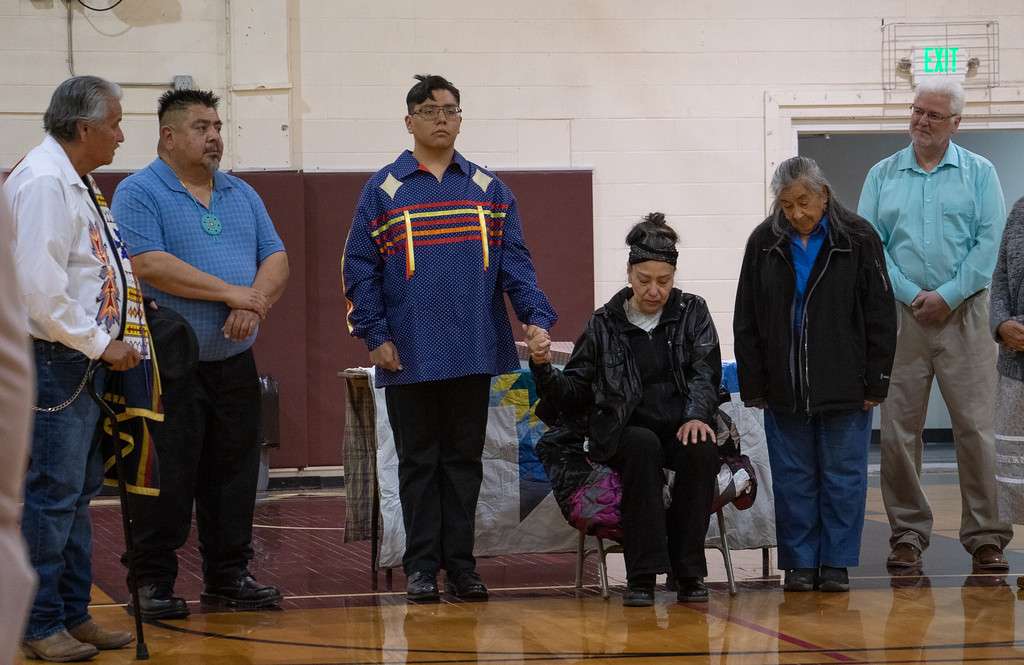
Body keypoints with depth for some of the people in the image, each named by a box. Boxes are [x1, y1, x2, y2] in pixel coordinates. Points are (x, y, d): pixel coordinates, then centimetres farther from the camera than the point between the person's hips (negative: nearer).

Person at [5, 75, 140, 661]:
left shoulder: (76, 183, 16)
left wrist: (109, 340, 14)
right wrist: (101, 344, -17)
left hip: (85, 359, 10)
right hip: (53, 361, -10)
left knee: (78, 491, 15)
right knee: (51, 493, -6)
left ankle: (74, 614, 23)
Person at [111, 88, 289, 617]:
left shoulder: (241, 195, 16)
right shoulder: (139, 193, -5)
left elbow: (275, 259, 12)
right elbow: (150, 265, -18)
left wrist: (255, 301, -11)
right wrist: (231, 293, -16)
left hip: (235, 361, 6)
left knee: (234, 474, 9)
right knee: (167, 478, -4)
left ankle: (228, 576, 18)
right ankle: (153, 582, 3)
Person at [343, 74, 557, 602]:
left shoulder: (489, 190, 10)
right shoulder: (383, 190, 3)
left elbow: (514, 261, 6)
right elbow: (359, 268, 1)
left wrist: (536, 316, -9)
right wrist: (375, 336, -7)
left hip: (474, 354, 2)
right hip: (410, 356, -2)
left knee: (464, 460, 7)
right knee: (419, 461, 4)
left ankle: (460, 564, 14)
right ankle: (421, 566, 10)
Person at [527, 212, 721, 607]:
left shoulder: (692, 313, 10)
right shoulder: (605, 325, 9)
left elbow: (706, 372, -3)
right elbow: (572, 395, 8)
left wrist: (697, 416, -22)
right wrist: (542, 367, -13)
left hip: (683, 429, 1)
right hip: (624, 434, 0)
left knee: (701, 450, -34)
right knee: (644, 446, -36)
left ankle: (688, 571, -24)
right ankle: (642, 574, -33)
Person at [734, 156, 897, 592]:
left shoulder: (858, 240, -4)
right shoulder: (764, 243, 3)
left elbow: (881, 318, -2)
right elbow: (746, 323, 7)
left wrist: (875, 383, -5)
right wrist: (753, 386, 2)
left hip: (845, 390, -2)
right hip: (784, 389, 2)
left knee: (843, 476, 3)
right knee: (793, 480, 6)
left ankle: (836, 563, 12)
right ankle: (799, 564, 13)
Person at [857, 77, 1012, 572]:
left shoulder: (979, 173, 7)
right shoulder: (882, 175, 11)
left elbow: (989, 241, -2)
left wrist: (948, 296, -10)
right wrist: (911, 295, -8)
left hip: (963, 314, -1)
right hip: (900, 314, 2)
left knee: (975, 427, -5)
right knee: (898, 430, 0)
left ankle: (985, 537, -1)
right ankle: (907, 535, 9)